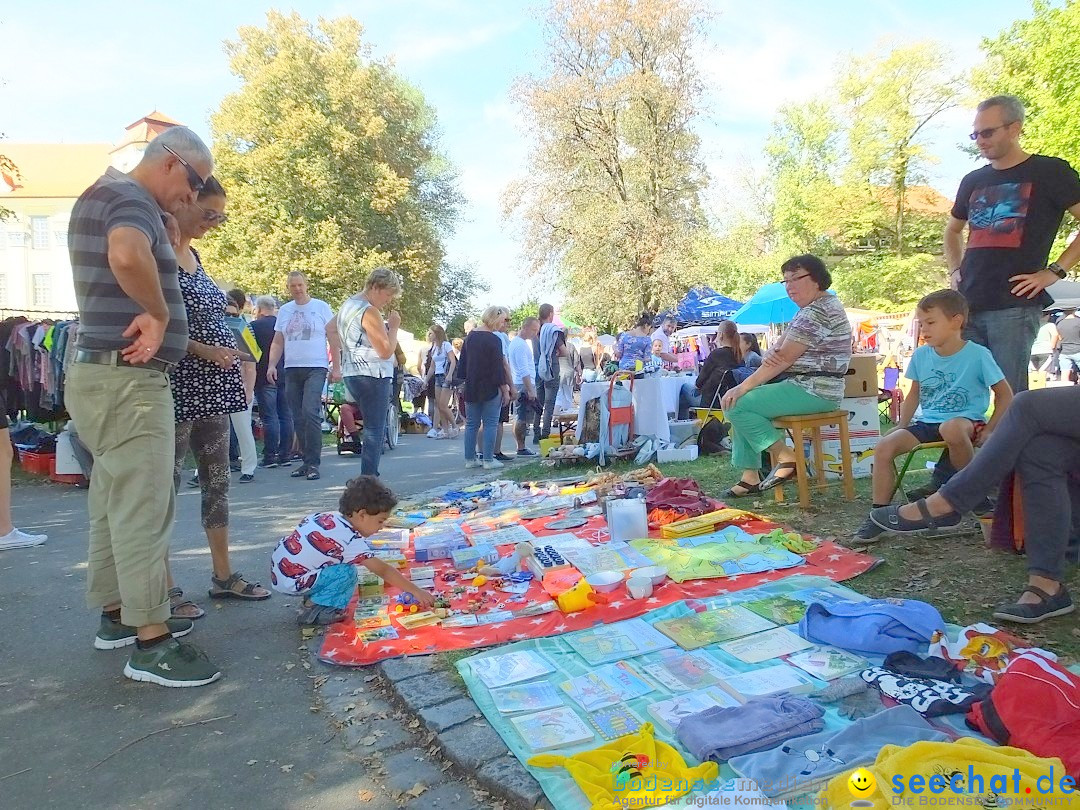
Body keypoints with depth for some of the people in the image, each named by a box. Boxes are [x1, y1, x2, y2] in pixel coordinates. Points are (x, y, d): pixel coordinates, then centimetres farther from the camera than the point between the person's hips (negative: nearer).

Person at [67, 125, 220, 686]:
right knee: (142, 509, -8)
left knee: (114, 504, 16)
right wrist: (158, 313, -24)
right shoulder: (131, 197, -14)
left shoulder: (101, 194, 19)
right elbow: (127, 256, -37)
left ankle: (118, 615, 28)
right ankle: (150, 643, -2)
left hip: (106, 373, 11)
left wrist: (166, 232, 13)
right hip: (127, 378, -11)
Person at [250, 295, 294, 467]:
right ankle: (285, 455, 9)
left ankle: (270, 457, -3)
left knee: (269, 417, -4)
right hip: (285, 376, 4)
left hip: (264, 377, -4)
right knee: (286, 416, 7)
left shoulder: (254, 326, -4)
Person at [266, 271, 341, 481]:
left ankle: (314, 463, -13)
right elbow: (277, 342, 15)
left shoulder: (321, 307, 3)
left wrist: (336, 367, -5)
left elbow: (334, 339, 1)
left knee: (310, 412, -18)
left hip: (316, 368, -5)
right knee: (298, 418, 5)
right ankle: (307, 461, 13)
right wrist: (272, 365, 1)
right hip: (291, 370, 5)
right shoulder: (284, 311, 14)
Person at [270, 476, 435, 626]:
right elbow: (383, 571, -18)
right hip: (291, 583, -9)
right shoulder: (351, 540, -20)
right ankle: (313, 611, -2)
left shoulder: (327, 516, 1)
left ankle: (312, 598, 19)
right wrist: (416, 591, -13)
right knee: (347, 573, -14)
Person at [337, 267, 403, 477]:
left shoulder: (348, 304, 15)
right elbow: (386, 350, -19)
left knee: (374, 429, 17)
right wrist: (393, 326, -4)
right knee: (375, 431, -7)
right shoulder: (369, 311, -15)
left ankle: (369, 478, 19)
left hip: (354, 374, 10)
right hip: (373, 376, -10)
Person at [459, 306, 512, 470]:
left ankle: (470, 459, 13)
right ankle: (489, 460, 1)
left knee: (471, 424, 10)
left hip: (471, 389, 6)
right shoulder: (494, 340, -12)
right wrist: (505, 390, -7)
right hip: (490, 389, -6)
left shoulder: (470, 337, 7)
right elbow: (499, 367, -13)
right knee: (490, 424, 1)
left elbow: (462, 363, 12)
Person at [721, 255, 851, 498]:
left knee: (737, 405, -17)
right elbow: (779, 349, 12)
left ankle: (786, 457, -7)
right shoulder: (809, 309, 18)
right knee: (739, 403, 11)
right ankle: (751, 476, 6)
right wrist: (769, 354, -13)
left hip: (813, 391, -11)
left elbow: (784, 358, -21)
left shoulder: (818, 312, -17)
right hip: (803, 385, 11)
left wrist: (742, 387, -18)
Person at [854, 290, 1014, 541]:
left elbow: (1005, 395, -2)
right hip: (927, 422, 5)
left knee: (951, 428, -41)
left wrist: (989, 429, -10)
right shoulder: (921, 355, 5)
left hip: (966, 421, -5)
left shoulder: (977, 354, -8)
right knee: (883, 448, -18)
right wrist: (901, 427, 5)